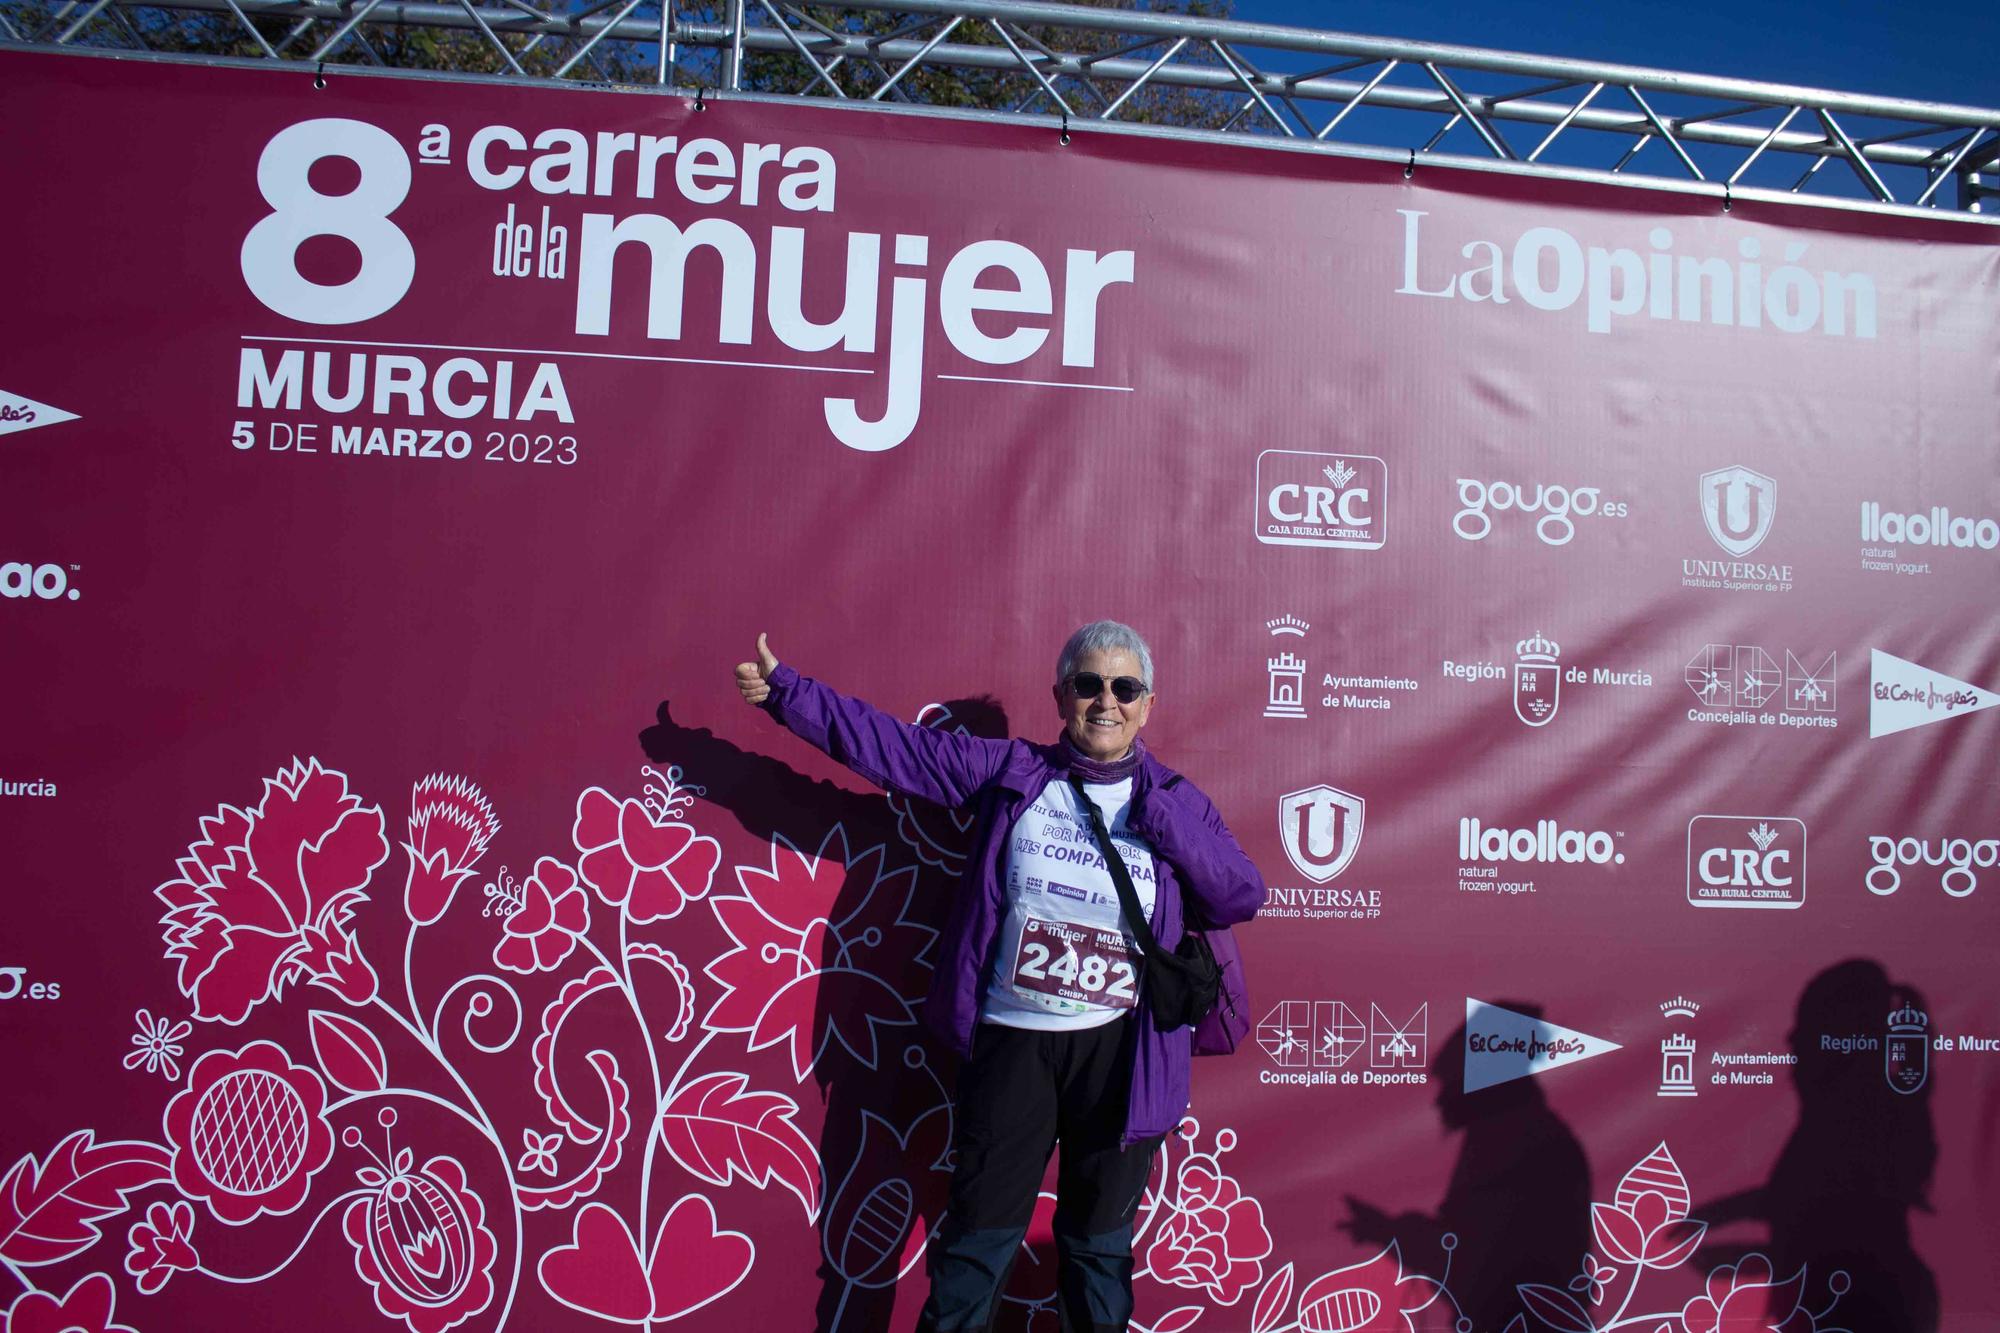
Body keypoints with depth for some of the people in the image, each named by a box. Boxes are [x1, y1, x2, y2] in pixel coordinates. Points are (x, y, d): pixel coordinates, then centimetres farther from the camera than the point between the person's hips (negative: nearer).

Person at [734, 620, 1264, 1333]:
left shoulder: (1175, 803, 3)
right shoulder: (1010, 772, 0)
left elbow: (1243, 897, -3)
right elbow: (893, 745, 0)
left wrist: (1162, 821, -14)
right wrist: (785, 691, -2)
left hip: (1120, 1053, 1)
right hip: (1010, 1042, 0)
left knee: (1098, 1244, 16)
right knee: (977, 1240, 9)